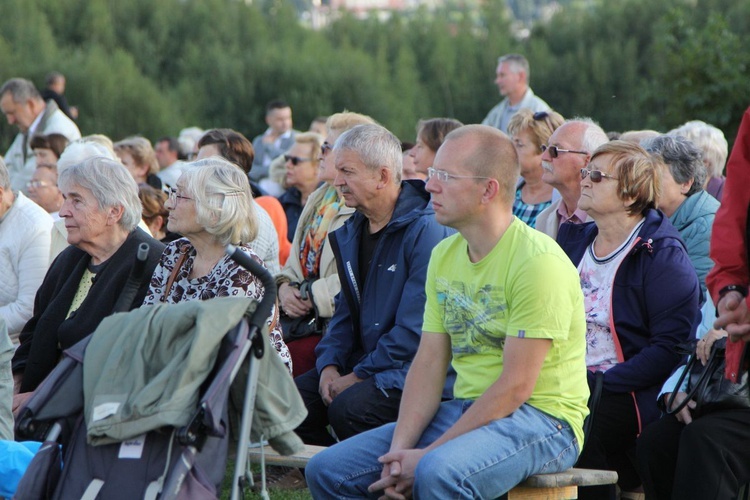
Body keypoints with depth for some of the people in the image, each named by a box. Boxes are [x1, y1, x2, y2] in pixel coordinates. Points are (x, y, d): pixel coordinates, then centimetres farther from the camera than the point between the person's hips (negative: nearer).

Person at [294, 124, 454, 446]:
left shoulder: (426, 231, -16)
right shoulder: (350, 233, 12)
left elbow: (414, 330, -19)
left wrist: (357, 377, -16)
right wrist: (329, 365, 0)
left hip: (410, 370, -8)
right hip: (363, 361, 8)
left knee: (348, 407, -31)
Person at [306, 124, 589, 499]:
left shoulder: (538, 260, -16)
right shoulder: (444, 256, 10)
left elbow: (516, 386, -19)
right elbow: (428, 364, 7)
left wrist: (428, 455, -19)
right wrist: (400, 449, -9)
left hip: (541, 416, -8)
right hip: (466, 409, 8)